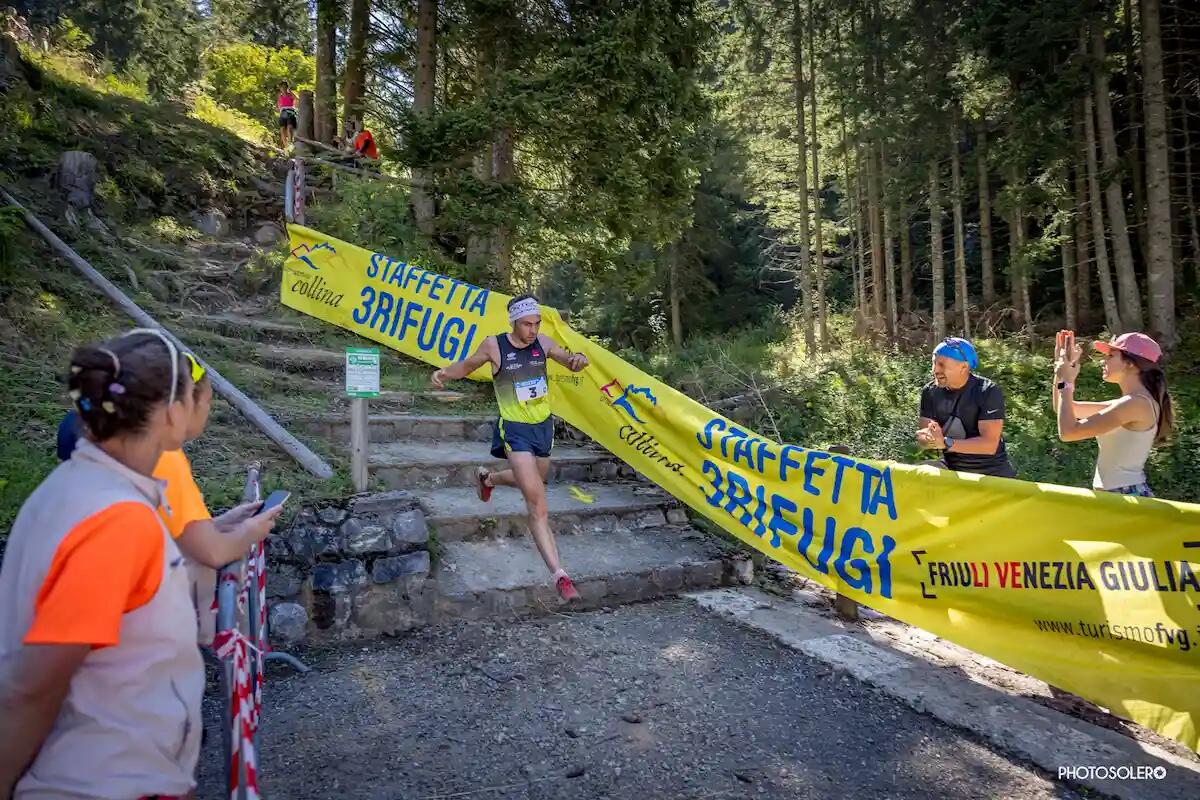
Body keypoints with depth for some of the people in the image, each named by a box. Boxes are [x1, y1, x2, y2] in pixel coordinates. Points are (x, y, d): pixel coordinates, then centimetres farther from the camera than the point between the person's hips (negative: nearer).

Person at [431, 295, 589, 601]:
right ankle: (559, 574, -14)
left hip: (544, 426, 6)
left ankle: (487, 478, 58)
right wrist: (445, 373, -14)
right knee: (537, 503, -14)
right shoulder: (494, 345, -11)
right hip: (515, 430, -5)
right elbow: (467, 365, 5)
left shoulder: (543, 342, -2)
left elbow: (571, 362, 6)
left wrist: (578, 359, -18)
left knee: (532, 482, 28)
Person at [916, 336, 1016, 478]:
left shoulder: (988, 392, -19)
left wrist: (945, 443, -36)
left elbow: (989, 445, -26)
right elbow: (922, 438, -9)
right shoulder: (930, 391, -6)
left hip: (992, 474, -3)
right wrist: (931, 439, -33)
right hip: (951, 470, 4)